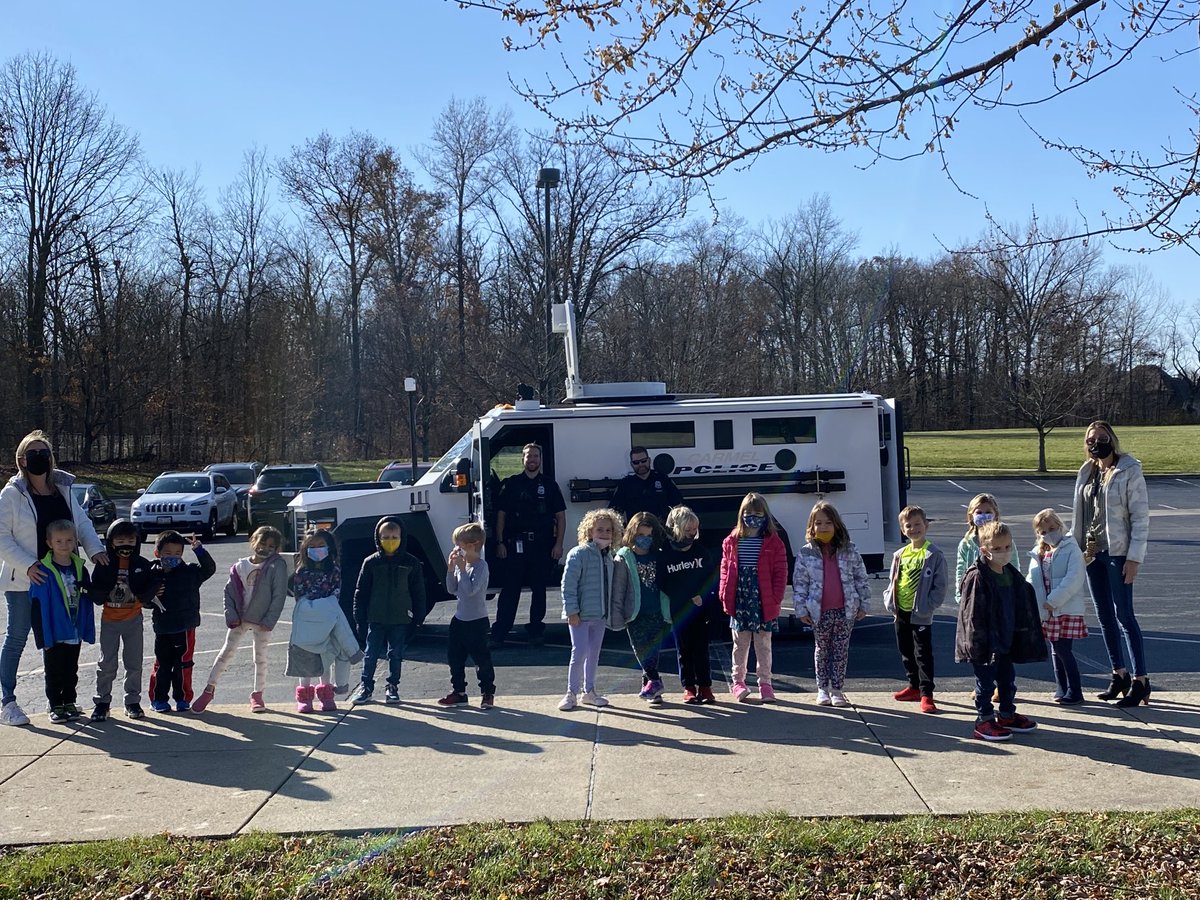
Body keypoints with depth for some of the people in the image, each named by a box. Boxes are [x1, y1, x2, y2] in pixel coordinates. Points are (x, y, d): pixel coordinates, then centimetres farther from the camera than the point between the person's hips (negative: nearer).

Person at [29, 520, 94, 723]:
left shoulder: (80, 568, 3)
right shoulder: (44, 571, -12)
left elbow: (86, 602, 7)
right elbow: (39, 605, -12)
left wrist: (88, 631, 6)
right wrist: (44, 636, -15)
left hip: (74, 634, 4)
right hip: (54, 634, -4)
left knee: (71, 671, 15)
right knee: (54, 672, 7)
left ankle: (69, 702, 27)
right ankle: (55, 706, 18)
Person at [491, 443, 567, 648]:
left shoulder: (549, 484, 7)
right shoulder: (511, 483, 6)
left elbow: (560, 516, 7)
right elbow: (501, 514, 7)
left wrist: (558, 544, -1)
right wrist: (500, 542, -1)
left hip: (543, 544, 1)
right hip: (516, 544, -1)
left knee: (539, 588, 9)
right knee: (510, 589, -3)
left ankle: (536, 628, 21)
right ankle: (499, 633, -2)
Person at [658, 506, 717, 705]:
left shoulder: (701, 550, 1)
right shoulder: (664, 555, -5)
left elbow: (713, 576, 2)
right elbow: (664, 585, -7)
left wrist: (701, 595, -12)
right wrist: (690, 597, -12)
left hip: (701, 609, 1)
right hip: (678, 611, -1)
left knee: (701, 649, 2)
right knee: (684, 649, 6)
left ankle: (705, 686, 10)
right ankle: (689, 687, 15)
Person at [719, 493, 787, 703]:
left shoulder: (774, 543, -3)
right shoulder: (732, 542, 3)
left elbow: (780, 573, -4)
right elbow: (726, 569, 6)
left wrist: (776, 599, -11)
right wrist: (725, 595, -4)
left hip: (764, 602, -1)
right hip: (739, 601, 2)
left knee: (763, 645, 9)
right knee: (740, 644, 11)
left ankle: (765, 682, 17)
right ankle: (738, 681, 21)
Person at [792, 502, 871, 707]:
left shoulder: (849, 550, -1)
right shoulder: (806, 553, -4)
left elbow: (861, 579, 4)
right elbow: (799, 583, -2)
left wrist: (864, 604, 2)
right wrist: (802, 609, -5)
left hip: (846, 610, 1)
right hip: (819, 612, 0)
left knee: (841, 651, 6)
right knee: (821, 650, 11)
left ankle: (837, 689, 15)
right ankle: (822, 689, 21)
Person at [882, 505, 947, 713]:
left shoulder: (935, 555, -9)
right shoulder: (900, 555, 8)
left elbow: (940, 587, -10)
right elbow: (892, 581, 15)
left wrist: (927, 607, -16)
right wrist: (890, 602, 2)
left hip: (920, 615, -6)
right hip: (901, 612, 6)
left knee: (923, 655, -2)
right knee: (906, 653, 16)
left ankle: (926, 694, 3)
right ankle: (914, 686, 30)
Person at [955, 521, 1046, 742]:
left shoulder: (1013, 575, 6)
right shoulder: (977, 578, -19)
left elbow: (1023, 609, 16)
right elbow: (972, 614, -19)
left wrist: (1022, 636, 15)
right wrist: (979, 642, -20)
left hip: (1006, 640, 8)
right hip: (985, 642, -8)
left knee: (1008, 678, 18)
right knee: (986, 681, 2)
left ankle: (1008, 715, 34)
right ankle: (984, 720, 12)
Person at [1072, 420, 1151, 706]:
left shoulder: (1129, 470, -8)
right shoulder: (1087, 471, 10)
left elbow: (1140, 516, -10)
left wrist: (1134, 557, -15)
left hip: (1118, 552, -6)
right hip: (1092, 552, 6)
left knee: (1124, 615, -6)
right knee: (1104, 616, 11)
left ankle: (1140, 680, 1)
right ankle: (1119, 675, 22)